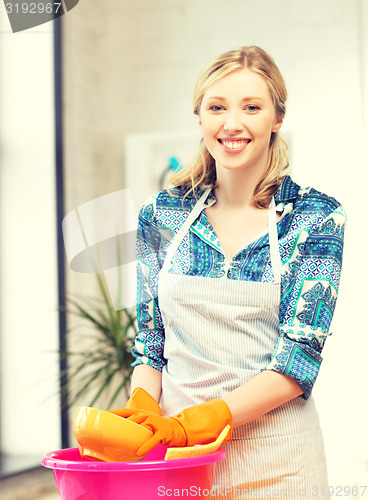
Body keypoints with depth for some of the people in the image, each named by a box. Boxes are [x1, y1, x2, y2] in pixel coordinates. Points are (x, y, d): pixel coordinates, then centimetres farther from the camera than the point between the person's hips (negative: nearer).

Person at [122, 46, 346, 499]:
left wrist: (200, 420, -22)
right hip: (175, 456, 2)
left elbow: (300, 355, -12)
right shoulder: (161, 214, 2)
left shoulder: (317, 218, -6)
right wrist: (143, 408, -14)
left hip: (276, 461, -2)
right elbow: (150, 341, 7)